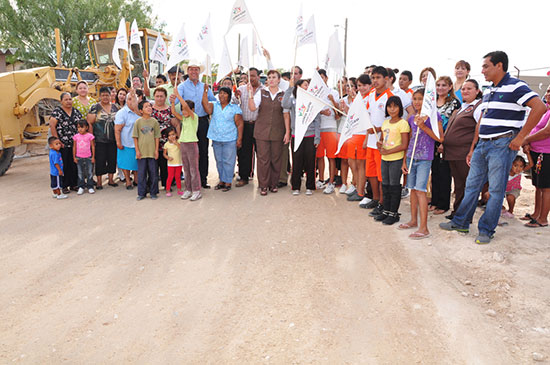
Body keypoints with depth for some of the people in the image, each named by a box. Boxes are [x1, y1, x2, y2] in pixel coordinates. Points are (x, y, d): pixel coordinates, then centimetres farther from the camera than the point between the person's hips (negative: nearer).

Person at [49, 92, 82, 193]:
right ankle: (64, 186, 9)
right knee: (64, 165, 0)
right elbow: (52, 126, -11)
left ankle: (74, 184, 19)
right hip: (63, 145, -4)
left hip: (75, 144, 5)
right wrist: (58, 141, -14)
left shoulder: (76, 111, 11)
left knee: (75, 165, 8)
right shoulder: (57, 111, -4)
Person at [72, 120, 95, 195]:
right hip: (79, 157, 2)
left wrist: (93, 157, -4)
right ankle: (81, 187, 14)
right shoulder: (76, 136, 2)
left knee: (89, 172, 3)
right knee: (80, 173, 7)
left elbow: (93, 146, -2)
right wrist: (74, 157, 4)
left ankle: (90, 187, 12)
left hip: (88, 157, -2)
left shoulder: (90, 135, -5)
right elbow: (74, 147, 7)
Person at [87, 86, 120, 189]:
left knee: (112, 159, 8)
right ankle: (99, 182, 10)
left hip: (113, 139, 4)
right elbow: (89, 123, -5)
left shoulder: (115, 107, 10)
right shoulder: (95, 107, -2)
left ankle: (111, 179, 22)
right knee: (100, 160, 0)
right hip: (99, 140, -4)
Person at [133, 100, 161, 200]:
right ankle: (141, 193, 14)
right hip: (141, 152, -1)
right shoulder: (138, 122, 0)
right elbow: (135, 137, 1)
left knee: (153, 173, 5)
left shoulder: (154, 121, 2)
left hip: (152, 151, 1)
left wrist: (156, 150, 0)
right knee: (141, 173, 4)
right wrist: (137, 150, -4)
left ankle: (153, 192, 18)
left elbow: (157, 136, 5)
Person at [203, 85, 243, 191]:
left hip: (230, 140, -4)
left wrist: (239, 139, -9)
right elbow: (207, 109, -14)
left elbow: (239, 124, -3)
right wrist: (205, 92, -16)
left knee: (228, 161, 0)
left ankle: (228, 182, 8)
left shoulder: (235, 108, -1)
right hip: (216, 139, 4)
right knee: (219, 161, 12)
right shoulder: (214, 105, 8)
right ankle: (222, 180, 24)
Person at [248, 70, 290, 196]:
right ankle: (263, 185, 9)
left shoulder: (283, 95, 6)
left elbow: (286, 115, 2)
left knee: (276, 159, 5)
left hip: (278, 132, 0)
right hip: (262, 131, 0)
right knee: (263, 158, -1)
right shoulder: (261, 93, 6)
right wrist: (251, 95, -15)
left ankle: (273, 184, 19)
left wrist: (287, 132, -3)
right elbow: (252, 108, -3)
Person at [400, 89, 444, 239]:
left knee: (420, 190, -12)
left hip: (424, 158, -6)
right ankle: (413, 220, 24)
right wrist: (404, 161, 12)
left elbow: (440, 138, -8)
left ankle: (424, 228, -10)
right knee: (412, 189, 11)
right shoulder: (411, 118, 12)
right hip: (411, 157, 6)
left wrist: (423, 127, -16)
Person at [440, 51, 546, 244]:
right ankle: (460, 222, 22)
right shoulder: (488, 92, 17)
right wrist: (473, 149, 18)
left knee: (496, 190, 0)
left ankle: (486, 230, 9)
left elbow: (539, 107, -20)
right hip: (482, 144, 8)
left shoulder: (515, 86, -8)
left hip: (502, 145, -8)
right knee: (471, 185, 11)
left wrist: (520, 137, -19)